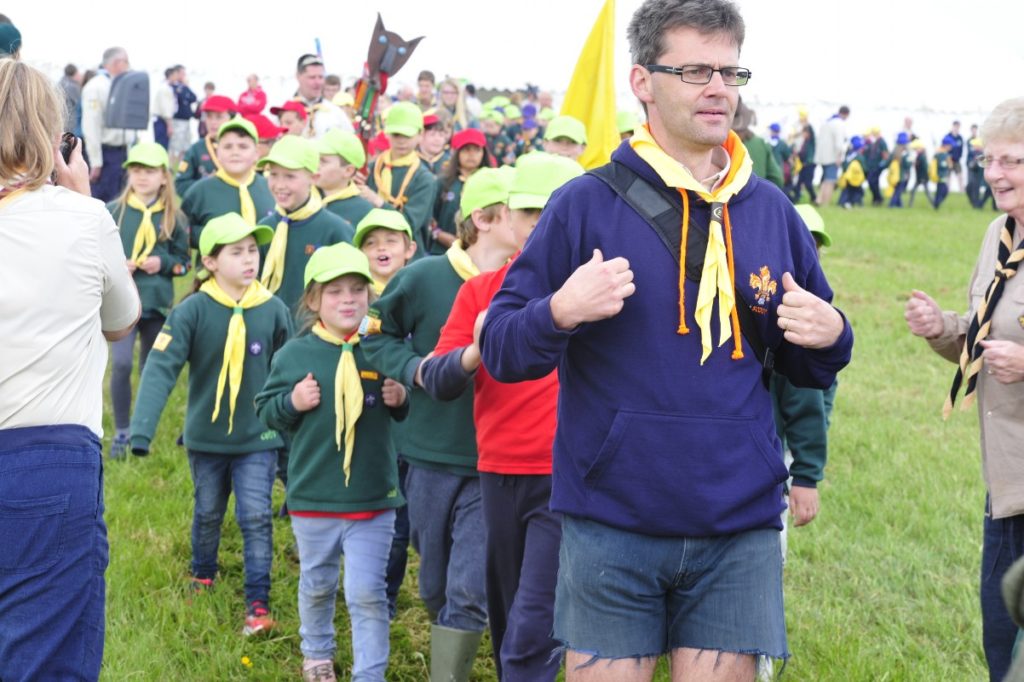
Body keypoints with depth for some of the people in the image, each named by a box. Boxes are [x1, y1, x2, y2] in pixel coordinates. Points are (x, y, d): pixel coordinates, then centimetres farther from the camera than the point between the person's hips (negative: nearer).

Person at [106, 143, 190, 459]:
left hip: (158, 303, 2)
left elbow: (183, 261, 8)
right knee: (121, 363, -15)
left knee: (151, 369, 9)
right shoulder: (112, 211, 0)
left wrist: (164, 263, -11)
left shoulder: (174, 218, 2)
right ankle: (121, 431, -1)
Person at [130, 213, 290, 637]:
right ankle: (202, 577, 45)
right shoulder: (193, 311, -17)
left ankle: (259, 604, 2)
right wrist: (142, 429, -35)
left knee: (256, 517, -6)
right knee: (208, 513, 20)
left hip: (257, 438, 0)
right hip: (206, 437, 1)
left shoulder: (274, 311, -10)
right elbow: (161, 367, -24)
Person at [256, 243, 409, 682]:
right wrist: (292, 402, -15)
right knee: (316, 585, 20)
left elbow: (408, 412, 7)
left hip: (374, 498, -1)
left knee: (367, 593, -3)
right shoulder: (294, 354, -4)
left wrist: (401, 399, -14)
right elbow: (265, 410, 4)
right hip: (313, 496, 2)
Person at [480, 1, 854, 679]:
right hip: (612, 527, -2)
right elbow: (499, 349, -1)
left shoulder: (773, 211, 8)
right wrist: (560, 312, -21)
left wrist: (830, 337, -5)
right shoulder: (586, 204, -2)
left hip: (740, 528, 3)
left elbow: (809, 369, 17)